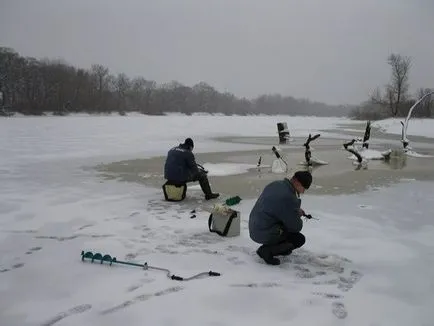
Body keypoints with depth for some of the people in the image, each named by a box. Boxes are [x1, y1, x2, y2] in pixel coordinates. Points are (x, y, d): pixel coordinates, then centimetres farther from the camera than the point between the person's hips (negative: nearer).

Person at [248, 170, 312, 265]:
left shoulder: (275, 184, 2)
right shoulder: (289, 198, -25)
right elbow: (296, 227, -14)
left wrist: (297, 210, 14)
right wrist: (298, 215, 7)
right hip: (265, 234, -9)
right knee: (300, 239, 5)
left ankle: (280, 247, 24)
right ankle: (267, 250, -4)